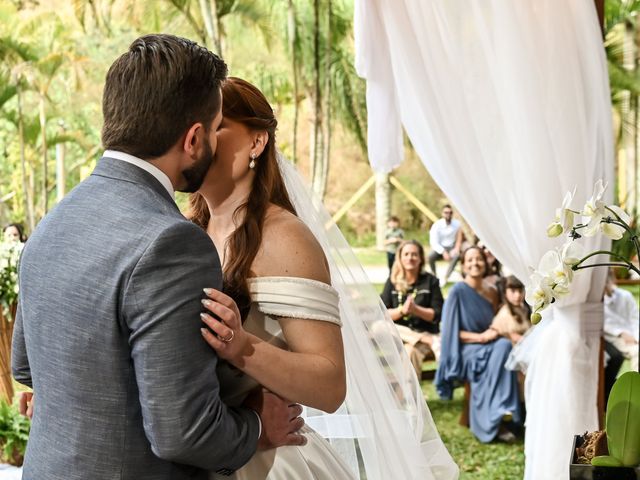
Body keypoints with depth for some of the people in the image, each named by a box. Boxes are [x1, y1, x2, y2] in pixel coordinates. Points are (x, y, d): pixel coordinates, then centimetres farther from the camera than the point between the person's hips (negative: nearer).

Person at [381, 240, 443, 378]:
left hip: (425, 332, -3)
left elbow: (437, 314, -1)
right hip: (399, 333, 3)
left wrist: (415, 309, -18)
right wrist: (402, 310, -18)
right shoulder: (392, 282, 10)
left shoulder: (430, 281, 6)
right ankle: (430, 341, -30)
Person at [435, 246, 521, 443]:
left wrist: (494, 333, -1)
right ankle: (494, 421, -33)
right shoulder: (457, 291, -5)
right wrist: (480, 337, -17)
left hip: (486, 349, 5)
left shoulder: (490, 293, 12)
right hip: (465, 351, -5)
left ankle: (493, 420, -32)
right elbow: (450, 331, -9)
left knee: (504, 345, -30)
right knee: (502, 348, -33)